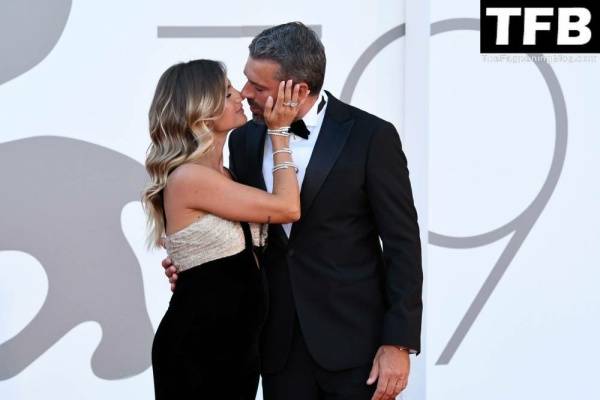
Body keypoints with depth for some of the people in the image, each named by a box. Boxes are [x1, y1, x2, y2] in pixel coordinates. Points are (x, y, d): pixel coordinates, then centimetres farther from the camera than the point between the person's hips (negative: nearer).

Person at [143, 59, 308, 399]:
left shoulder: (225, 176, 9)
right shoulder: (187, 178, -18)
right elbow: (288, 208, -15)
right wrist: (279, 132, -5)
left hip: (238, 343, 8)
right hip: (195, 348, -8)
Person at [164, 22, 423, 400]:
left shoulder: (370, 136, -10)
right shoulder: (245, 139, 4)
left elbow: (402, 243, -8)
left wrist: (399, 342, -12)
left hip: (353, 337, -4)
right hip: (278, 341, 4)